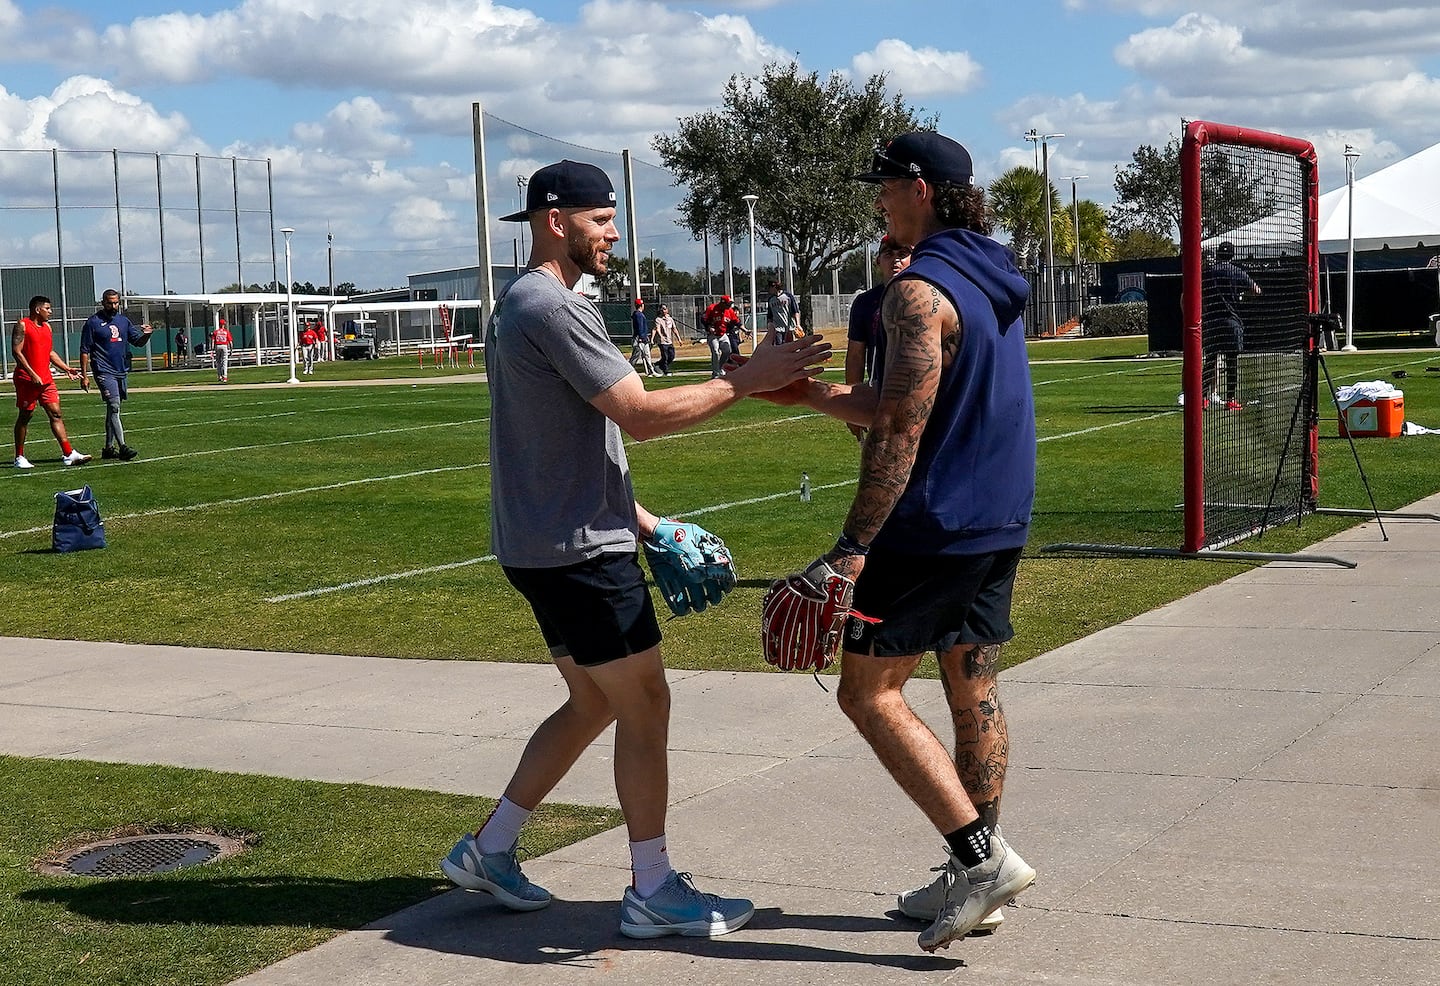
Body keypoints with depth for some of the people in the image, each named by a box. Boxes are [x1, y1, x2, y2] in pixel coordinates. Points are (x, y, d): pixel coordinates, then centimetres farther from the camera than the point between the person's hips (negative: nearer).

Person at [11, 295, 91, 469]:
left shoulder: (47, 327, 16)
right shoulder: (22, 325, -7)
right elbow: (16, 352, -14)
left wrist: (67, 369, 14)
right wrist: (32, 374, -21)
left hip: (46, 379, 6)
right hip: (27, 380, -6)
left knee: (56, 414, -2)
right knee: (25, 416, 2)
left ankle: (68, 454, -6)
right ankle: (19, 457, 12)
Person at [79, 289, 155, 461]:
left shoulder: (123, 321, 14)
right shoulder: (93, 322, -3)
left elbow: (138, 342, 14)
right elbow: (85, 350, -3)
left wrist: (146, 335, -9)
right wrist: (84, 375, -7)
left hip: (122, 372, 6)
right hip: (104, 372, -6)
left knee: (113, 409, 11)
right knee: (114, 407, -15)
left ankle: (109, 448, 17)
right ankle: (122, 447, -22)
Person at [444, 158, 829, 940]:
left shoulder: (519, 305, 16)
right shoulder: (554, 308, -17)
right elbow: (640, 416, -23)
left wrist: (638, 518, 20)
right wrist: (745, 381, -20)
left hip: (545, 545, 10)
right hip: (578, 551, -10)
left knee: (593, 703, 19)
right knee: (645, 705, -2)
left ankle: (488, 850, 24)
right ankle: (653, 893, 7)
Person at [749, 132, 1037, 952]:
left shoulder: (921, 292, -16)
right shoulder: (994, 281, 13)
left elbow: (900, 431, -22)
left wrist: (854, 545, -22)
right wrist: (814, 395, 18)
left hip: (932, 526, -9)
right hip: (1001, 525, 9)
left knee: (869, 692, 0)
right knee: (975, 690, 12)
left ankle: (981, 856, -5)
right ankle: (974, 880, 18)